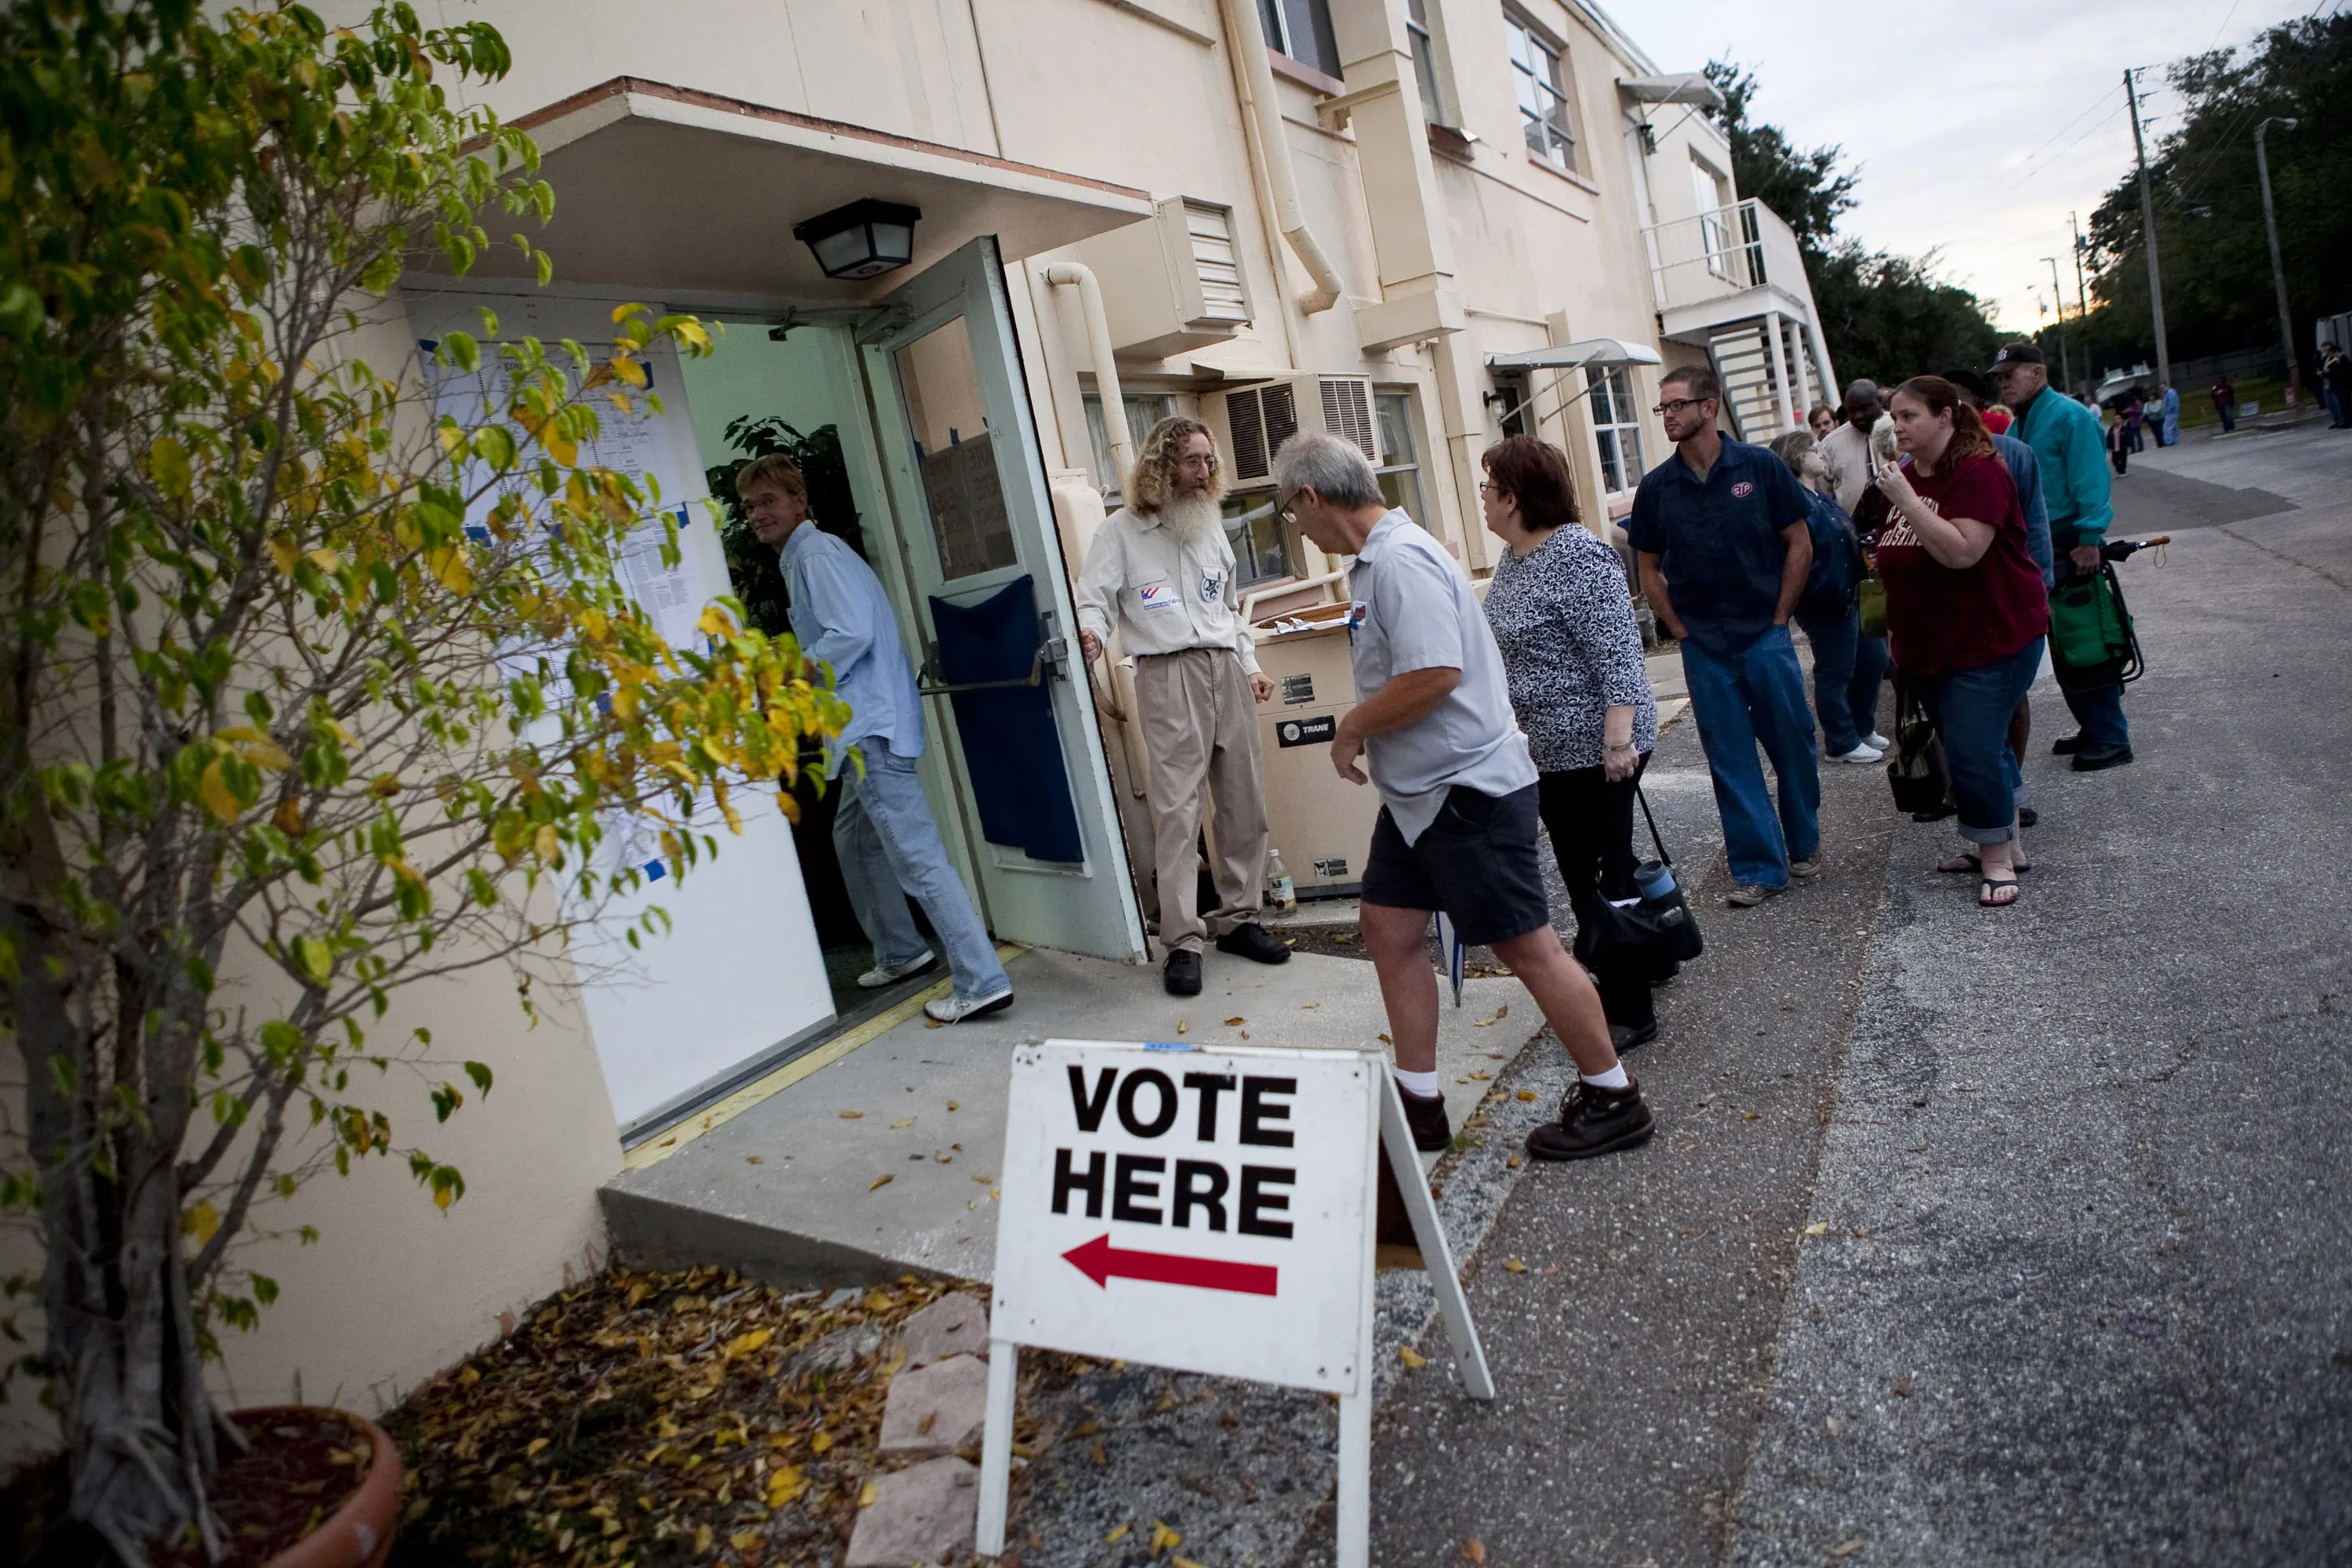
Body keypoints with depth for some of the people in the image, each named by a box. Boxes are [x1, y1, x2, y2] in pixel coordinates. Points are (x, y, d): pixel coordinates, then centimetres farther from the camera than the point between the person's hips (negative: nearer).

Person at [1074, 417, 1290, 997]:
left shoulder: (1212, 527, 19)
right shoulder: (1121, 531, 2)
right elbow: (1094, 596, -5)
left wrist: (1250, 665, 18)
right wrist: (1092, 631, -27)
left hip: (1226, 669, 6)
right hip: (1169, 674, -6)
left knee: (1244, 802, 7)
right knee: (1176, 807, -10)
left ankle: (1239, 917, 19)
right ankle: (1182, 941, -5)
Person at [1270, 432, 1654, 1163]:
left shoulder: (1400, 561, -21)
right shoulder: (1376, 557, 11)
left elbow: (1434, 676, -30)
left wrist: (1352, 729, -17)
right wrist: (1364, 727, 9)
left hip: (1466, 788, -11)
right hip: (1418, 791, 11)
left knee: (1527, 945, 0)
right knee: (1389, 929, 12)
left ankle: (1613, 1099, 18)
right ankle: (1418, 1102, 24)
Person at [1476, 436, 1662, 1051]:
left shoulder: (1579, 556, -18)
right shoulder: (1512, 557, 10)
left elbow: (1618, 654, -23)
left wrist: (1619, 737, -27)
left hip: (1593, 747, -9)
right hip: (1548, 748, 9)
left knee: (1606, 874, -1)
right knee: (1577, 874, 17)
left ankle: (1631, 1013, 10)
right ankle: (1603, 983, 31)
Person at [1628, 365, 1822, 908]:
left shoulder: (1760, 467, -3)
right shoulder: (1656, 487, 1)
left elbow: (1799, 544, 2)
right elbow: (1650, 569, 9)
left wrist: (1778, 618, -2)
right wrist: (1682, 630, 2)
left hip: (1766, 635, -1)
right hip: (1703, 648, 1)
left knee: (1792, 745, 7)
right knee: (1731, 759, 3)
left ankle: (1804, 844, 28)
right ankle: (1758, 867, 12)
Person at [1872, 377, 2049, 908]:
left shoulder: (1979, 472, -16)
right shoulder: (1906, 474, 9)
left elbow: (1961, 552, -29)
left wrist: (1906, 501, -28)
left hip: (1992, 636, -8)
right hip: (1932, 642, 8)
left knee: (1972, 750, -11)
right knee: (1983, 745, 17)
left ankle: (1996, 859, 5)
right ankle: (2006, 844, 29)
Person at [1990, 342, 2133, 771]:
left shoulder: (2070, 417, -11)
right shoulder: (2018, 427, 13)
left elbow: (2091, 482, -18)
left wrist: (2089, 539, -24)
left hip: (2072, 548, -8)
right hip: (2038, 550, 8)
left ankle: (2111, 738, 3)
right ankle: (2094, 728, 25)